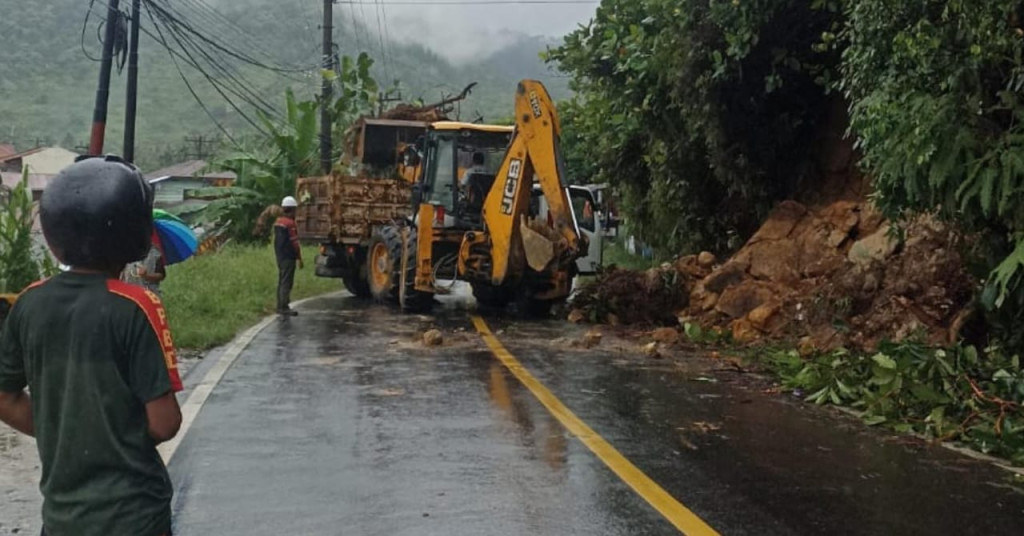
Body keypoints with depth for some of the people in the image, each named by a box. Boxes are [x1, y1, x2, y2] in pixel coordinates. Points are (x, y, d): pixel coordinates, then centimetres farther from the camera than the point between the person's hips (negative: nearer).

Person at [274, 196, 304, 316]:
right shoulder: (290, 223, -17)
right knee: (287, 282, -8)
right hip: (288, 257, -10)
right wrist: (299, 257, -16)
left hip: (280, 257, 10)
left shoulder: (278, 222, 13)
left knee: (282, 282, 15)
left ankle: (280, 306, 21)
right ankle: (284, 307, -8)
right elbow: (294, 242, -20)